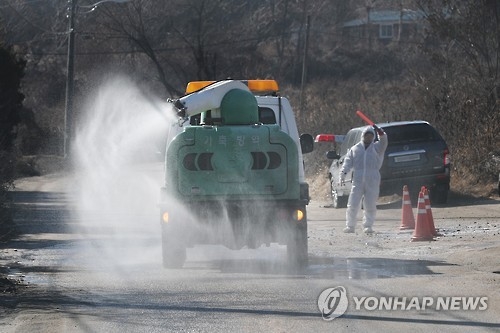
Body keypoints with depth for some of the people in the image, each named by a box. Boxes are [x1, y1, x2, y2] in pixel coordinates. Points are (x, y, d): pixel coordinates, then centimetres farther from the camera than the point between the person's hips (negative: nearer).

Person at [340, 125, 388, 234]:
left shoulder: (377, 147, 12)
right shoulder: (355, 149, 14)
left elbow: (383, 141, -9)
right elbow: (348, 162, 6)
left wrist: (380, 132, -29)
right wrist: (343, 174, -9)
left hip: (372, 181, -1)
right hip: (357, 180, 1)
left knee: (370, 206, -1)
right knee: (353, 205, -4)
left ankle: (368, 226, 9)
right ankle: (350, 226, 5)